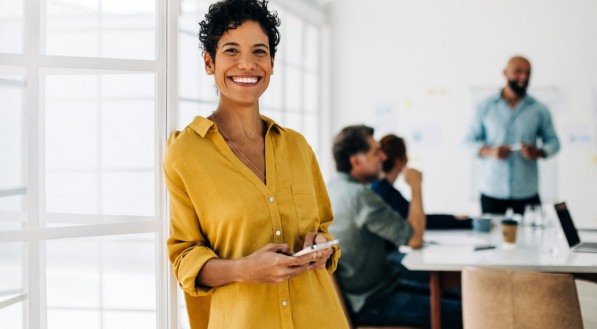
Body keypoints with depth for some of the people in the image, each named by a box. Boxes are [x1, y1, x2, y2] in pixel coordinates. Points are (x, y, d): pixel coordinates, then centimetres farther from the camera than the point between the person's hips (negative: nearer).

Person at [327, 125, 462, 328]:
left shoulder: (331, 188, 7)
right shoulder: (360, 196, -23)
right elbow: (415, 239, -19)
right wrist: (416, 187, -10)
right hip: (371, 303, -10)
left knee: (454, 297, 15)